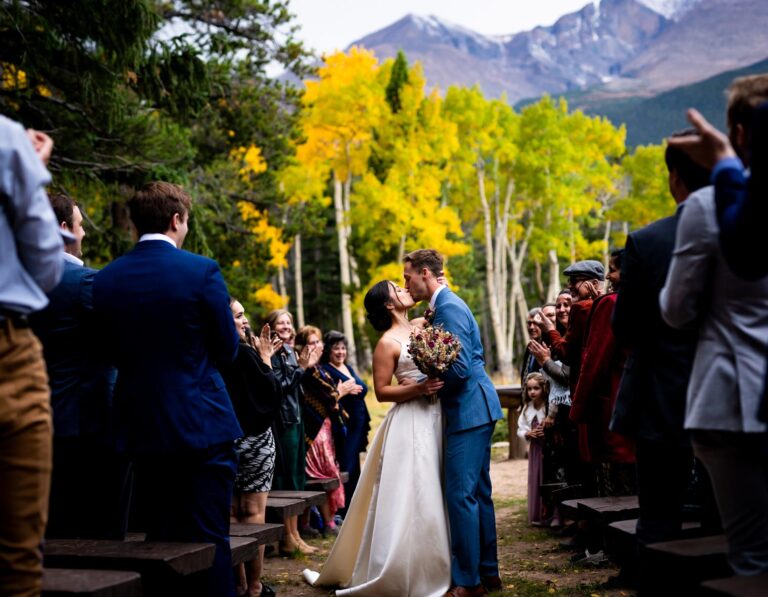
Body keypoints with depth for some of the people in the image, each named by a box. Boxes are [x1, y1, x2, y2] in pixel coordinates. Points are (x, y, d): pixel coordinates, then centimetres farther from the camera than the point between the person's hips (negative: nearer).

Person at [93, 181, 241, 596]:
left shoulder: (106, 279, 1)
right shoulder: (202, 271, -10)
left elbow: (112, 354, 8)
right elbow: (227, 350, -3)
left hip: (141, 427, 4)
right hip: (202, 424, -4)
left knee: (160, 538, 14)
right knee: (209, 538, 1)